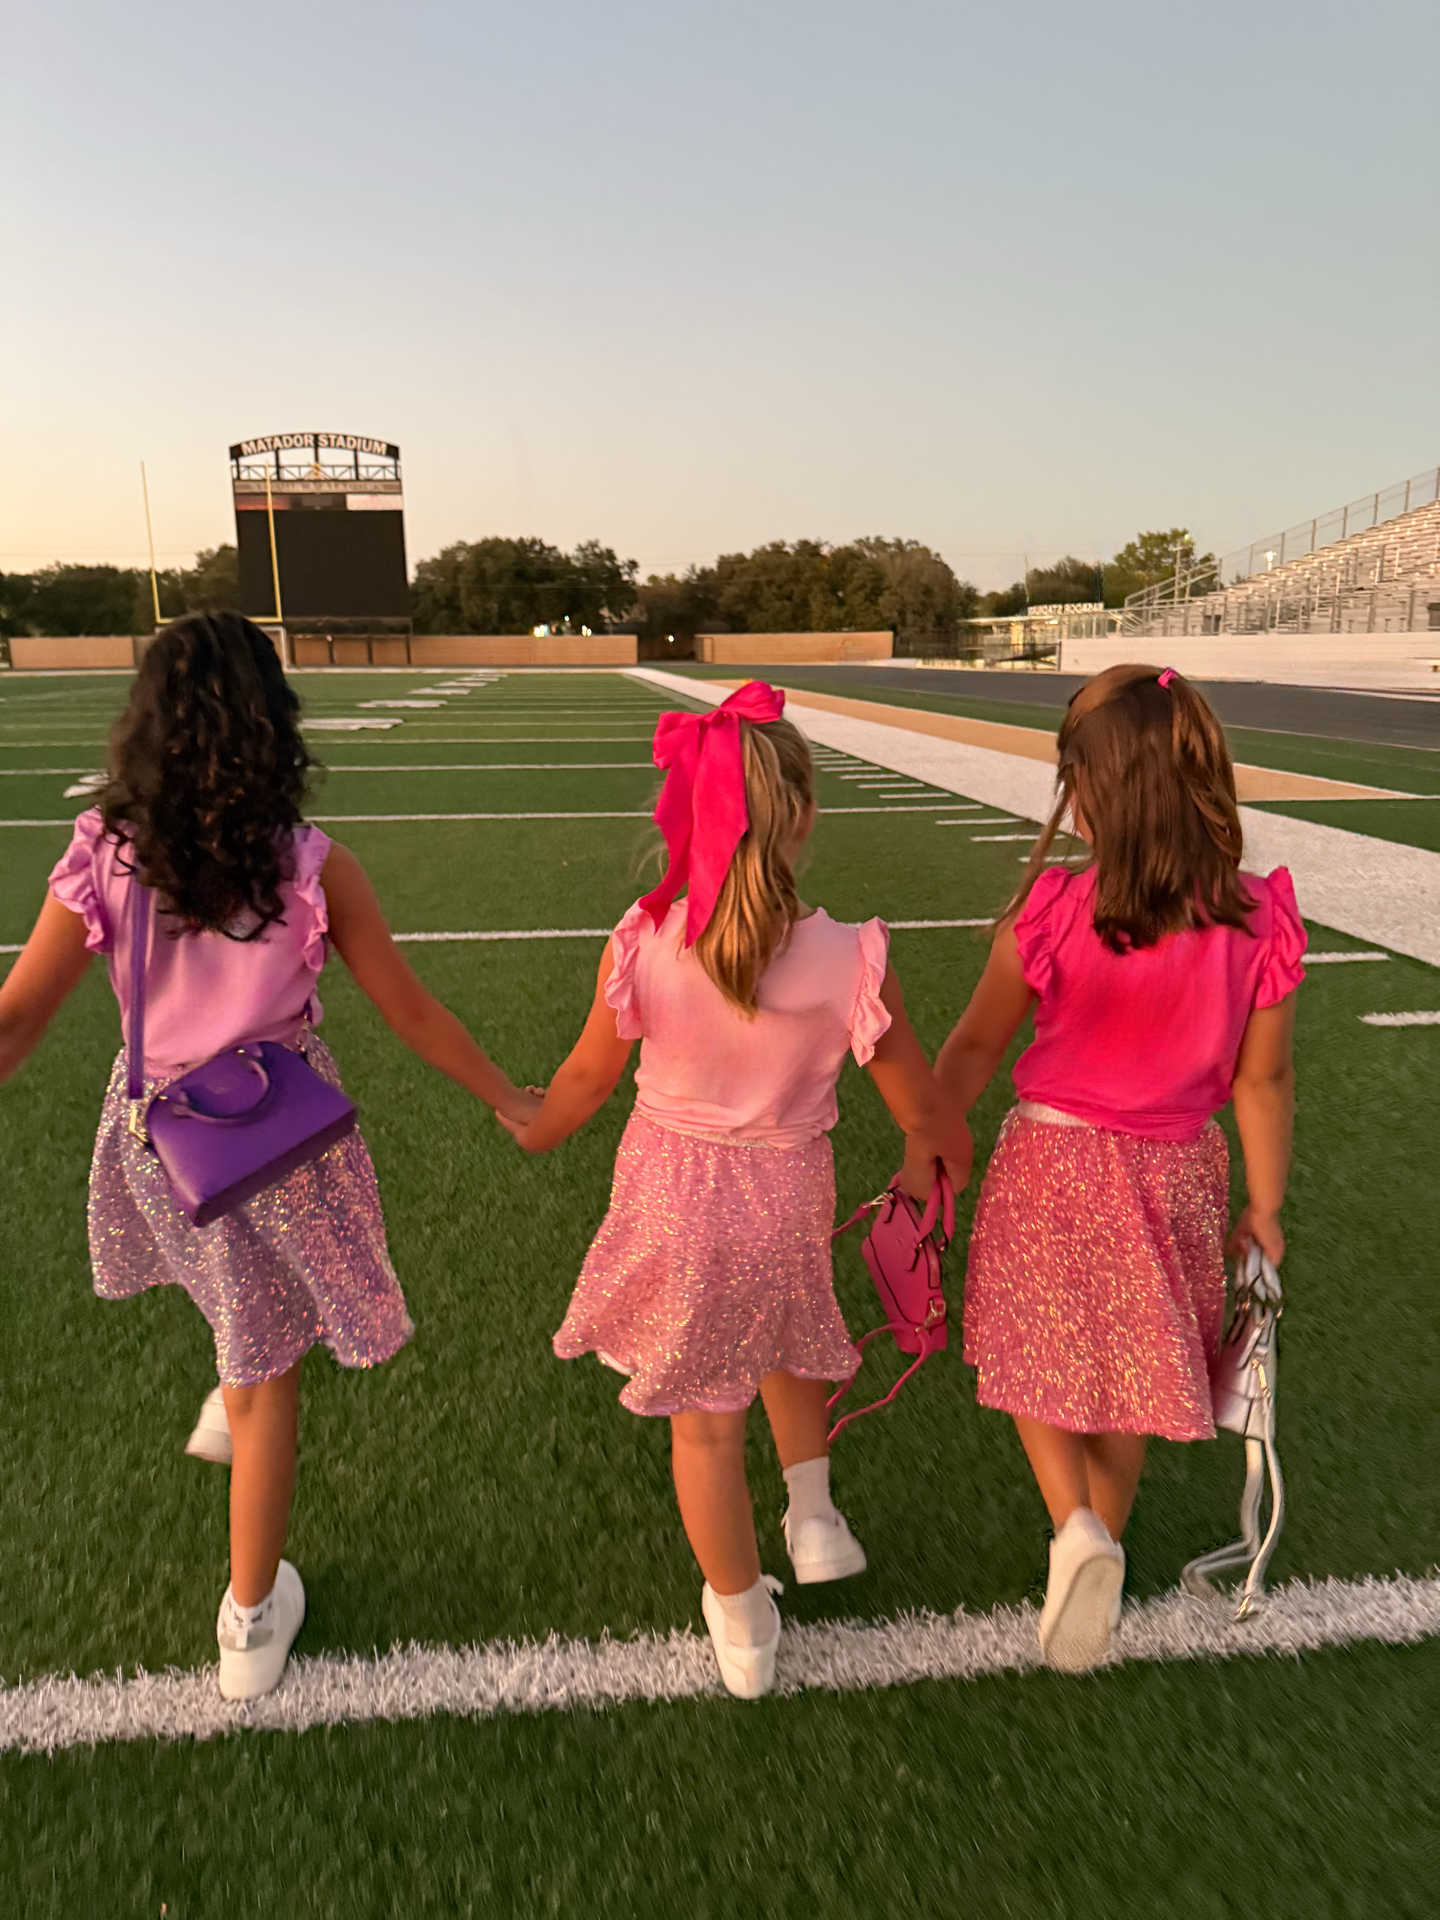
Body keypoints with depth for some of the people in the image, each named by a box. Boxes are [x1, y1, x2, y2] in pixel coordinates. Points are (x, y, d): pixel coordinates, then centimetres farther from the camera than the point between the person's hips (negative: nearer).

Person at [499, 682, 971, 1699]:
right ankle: (814, 1515, 39)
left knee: (703, 1419, 19)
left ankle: (744, 1626, 40)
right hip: (787, 1196, 0)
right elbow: (923, 1108, -8)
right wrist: (944, 1149, 16)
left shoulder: (642, 942, -19)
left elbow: (589, 1077, -4)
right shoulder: (852, 961, -21)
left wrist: (529, 1129, 17)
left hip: (671, 1192, 0)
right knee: (789, 1342, 36)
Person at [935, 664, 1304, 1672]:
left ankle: (1077, 1527, 1)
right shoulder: (1259, 921, -14)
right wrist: (1266, 1209, 9)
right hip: (1174, 1173, 3)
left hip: (1052, 1163, -3)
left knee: (1038, 1355, 21)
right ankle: (1103, 1541, 42)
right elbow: (1263, 1080, -5)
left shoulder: (1055, 912, -21)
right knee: (1125, 1369, 23)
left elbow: (978, 1043, -9)